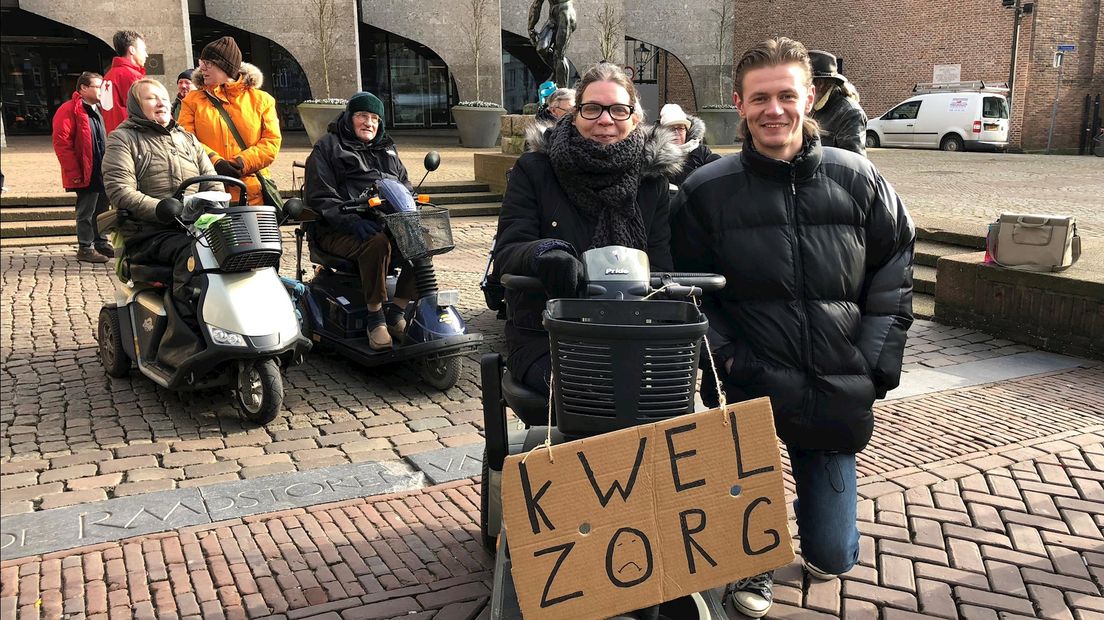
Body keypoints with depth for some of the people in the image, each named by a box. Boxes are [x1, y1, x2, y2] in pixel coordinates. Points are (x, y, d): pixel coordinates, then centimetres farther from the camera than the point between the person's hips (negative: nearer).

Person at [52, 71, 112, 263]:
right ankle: (86, 248, 7)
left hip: (103, 173, 8)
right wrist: (74, 173, -20)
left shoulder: (97, 110, 16)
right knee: (86, 212, 0)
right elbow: (61, 143, -17)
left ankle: (101, 243, 26)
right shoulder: (69, 110, -12)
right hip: (86, 174, -8)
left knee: (101, 209, 16)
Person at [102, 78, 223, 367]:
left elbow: (213, 184, 17)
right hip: (149, 233, -5)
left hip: (195, 228, 5)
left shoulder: (188, 140, 25)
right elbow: (120, 191, -7)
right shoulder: (123, 139, 9)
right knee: (192, 252, -36)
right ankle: (180, 347, -38)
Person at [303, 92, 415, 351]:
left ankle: (396, 310, -15)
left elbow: (405, 184, 27)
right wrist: (352, 221, -21)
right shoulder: (328, 147, 7)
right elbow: (319, 197, -4)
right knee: (377, 242, -38)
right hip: (338, 231, -5)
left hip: (386, 224, 5)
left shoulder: (387, 149, 26)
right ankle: (375, 317, -24)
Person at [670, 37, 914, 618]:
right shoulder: (706, 190, -4)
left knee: (832, 556, 10)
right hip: (747, 391, -2)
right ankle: (750, 565, 35)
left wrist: (876, 361, 0)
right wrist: (722, 355, -9)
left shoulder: (856, 180, 1)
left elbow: (893, 275, 7)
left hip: (837, 396, 3)